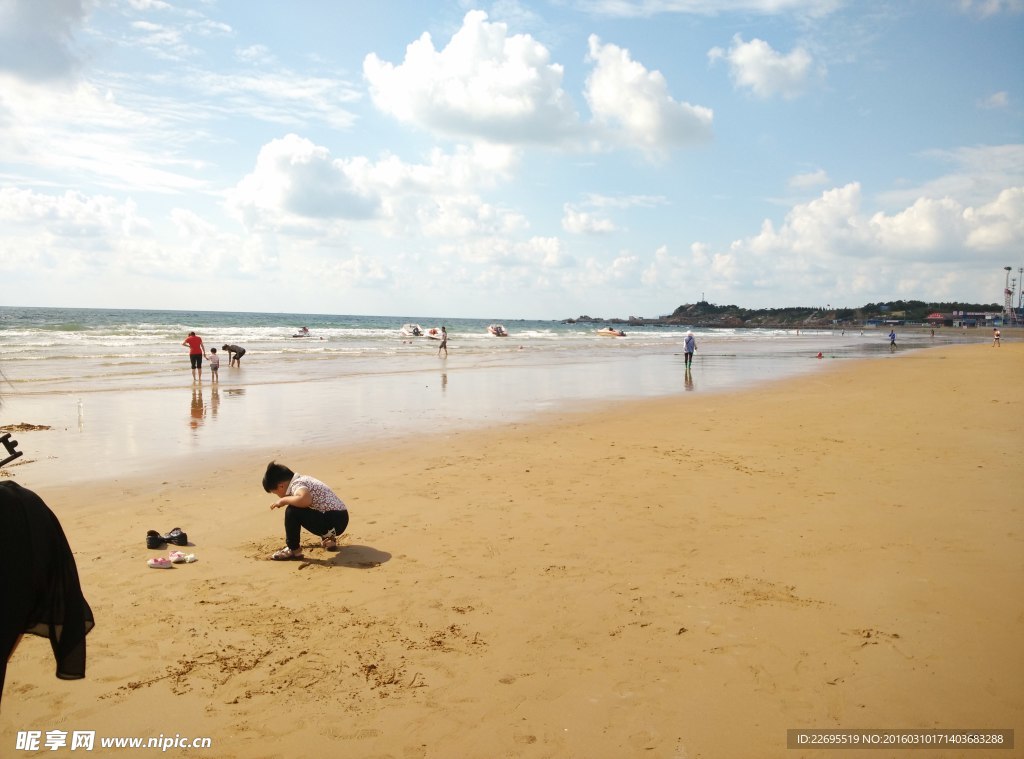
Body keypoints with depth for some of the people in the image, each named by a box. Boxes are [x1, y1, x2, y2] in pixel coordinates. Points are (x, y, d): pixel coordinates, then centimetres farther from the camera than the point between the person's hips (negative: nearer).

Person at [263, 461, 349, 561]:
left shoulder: (296, 484, -14)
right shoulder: (303, 478, 14)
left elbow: (305, 500, -37)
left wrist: (283, 500, -19)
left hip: (333, 521, -10)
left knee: (292, 511, -18)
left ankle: (293, 549, -1)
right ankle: (328, 537, 26)